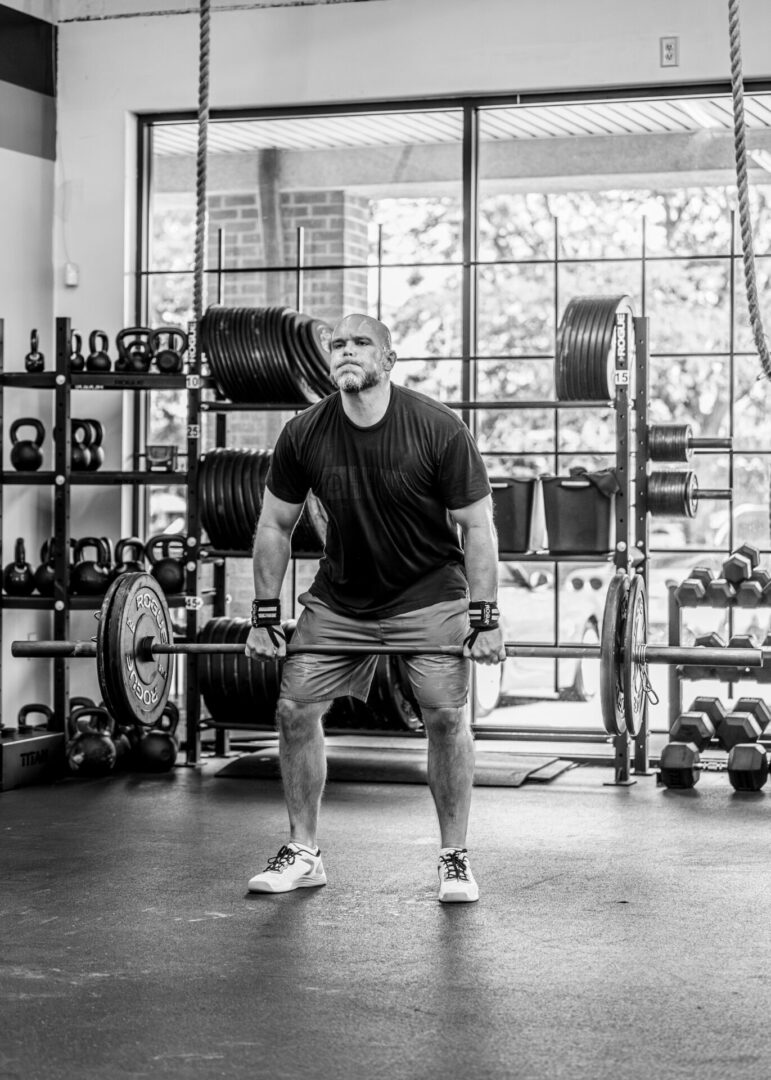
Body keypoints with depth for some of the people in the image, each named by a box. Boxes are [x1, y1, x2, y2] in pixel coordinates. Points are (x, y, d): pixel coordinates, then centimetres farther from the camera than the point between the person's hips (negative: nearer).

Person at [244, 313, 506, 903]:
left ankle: (455, 857, 3)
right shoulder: (304, 434, -11)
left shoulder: (439, 429, -20)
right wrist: (265, 616, -2)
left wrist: (486, 621, -17)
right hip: (339, 597, 3)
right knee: (294, 710, -3)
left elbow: (477, 525, -13)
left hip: (428, 594, -3)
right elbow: (275, 525, 1)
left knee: (446, 715, -15)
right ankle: (303, 853, 13)